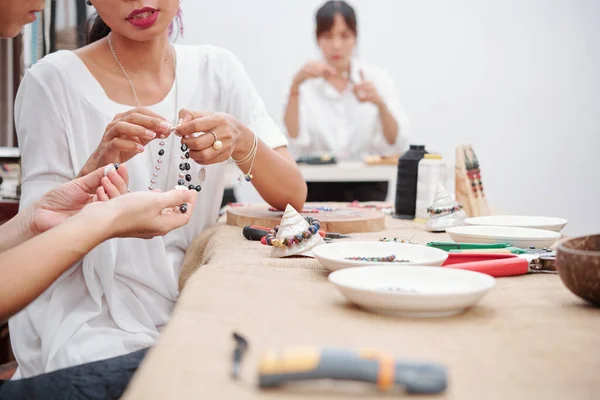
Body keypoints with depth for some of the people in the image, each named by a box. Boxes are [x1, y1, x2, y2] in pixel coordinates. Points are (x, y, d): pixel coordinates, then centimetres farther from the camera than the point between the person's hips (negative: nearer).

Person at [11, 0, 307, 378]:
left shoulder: (218, 70, 2)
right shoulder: (54, 81, -8)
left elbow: (294, 197, -3)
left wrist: (242, 141, -23)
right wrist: (95, 168, -28)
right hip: (89, 323, -4)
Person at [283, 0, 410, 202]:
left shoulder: (377, 78, 5)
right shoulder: (305, 82, 3)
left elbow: (396, 145, -6)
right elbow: (296, 144, -13)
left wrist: (380, 103, -22)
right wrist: (295, 86, -20)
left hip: (366, 185, 0)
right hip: (317, 186, 0)